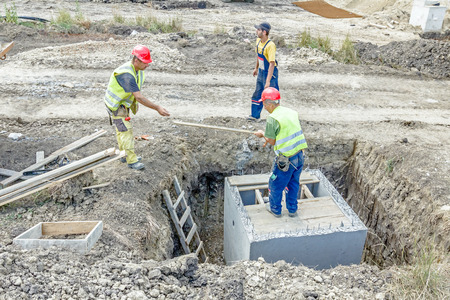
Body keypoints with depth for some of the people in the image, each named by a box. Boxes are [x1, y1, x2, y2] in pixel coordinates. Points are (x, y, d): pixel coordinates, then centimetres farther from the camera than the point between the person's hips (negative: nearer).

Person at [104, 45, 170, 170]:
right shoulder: (126, 74, -34)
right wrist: (157, 108, -35)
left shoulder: (138, 70, -4)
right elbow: (139, 97, -36)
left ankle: (125, 155, 32)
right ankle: (132, 161, 0)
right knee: (125, 131, -7)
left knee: (121, 130, 19)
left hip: (123, 104, 9)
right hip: (116, 105, -9)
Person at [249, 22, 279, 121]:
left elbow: (272, 64, -29)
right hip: (261, 72, 9)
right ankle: (255, 115, 34)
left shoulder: (270, 45, -27)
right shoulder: (258, 41, -1)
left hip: (270, 72, -9)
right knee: (258, 93, 18)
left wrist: (268, 81, -32)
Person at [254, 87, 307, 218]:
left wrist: (262, 134, 8)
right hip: (299, 154, 7)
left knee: (276, 184, 16)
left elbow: (272, 141, -11)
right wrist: (269, 136, 20)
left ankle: (275, 209, 33)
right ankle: (292, 209, 37)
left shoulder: (272, 118, -17)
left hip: (286, 158, -7)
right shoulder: (292, 112, 5)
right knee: (294, 183, 23)